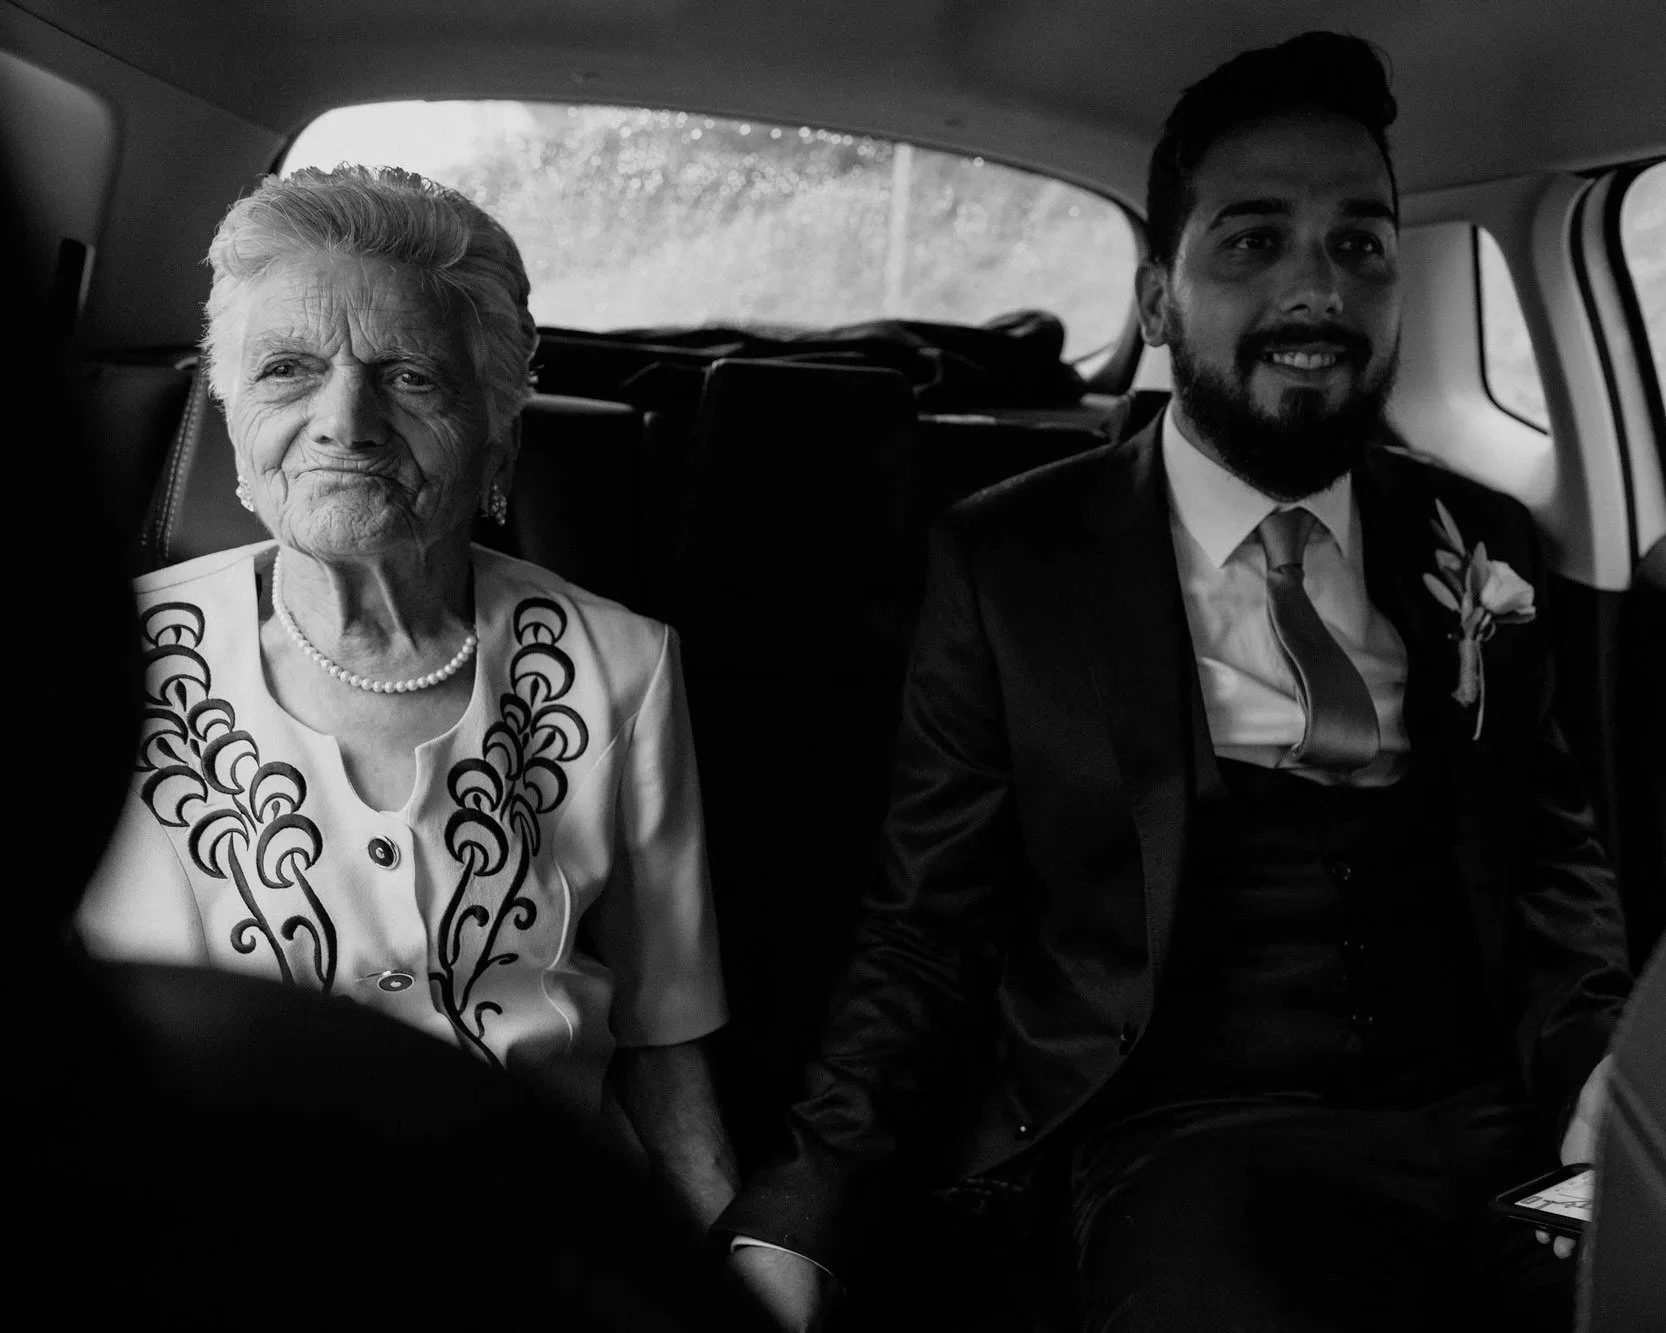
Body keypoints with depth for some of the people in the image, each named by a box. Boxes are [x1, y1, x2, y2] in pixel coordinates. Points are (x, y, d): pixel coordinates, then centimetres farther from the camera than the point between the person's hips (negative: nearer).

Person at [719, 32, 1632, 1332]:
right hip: (1194, 1145, -2)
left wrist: (1606, 1057, -3)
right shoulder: (1011, 559, 1)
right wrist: (793, 1221, -12)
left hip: (1500, 1129, 3)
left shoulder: (1483, 546, 11)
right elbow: (928, 929, 2)